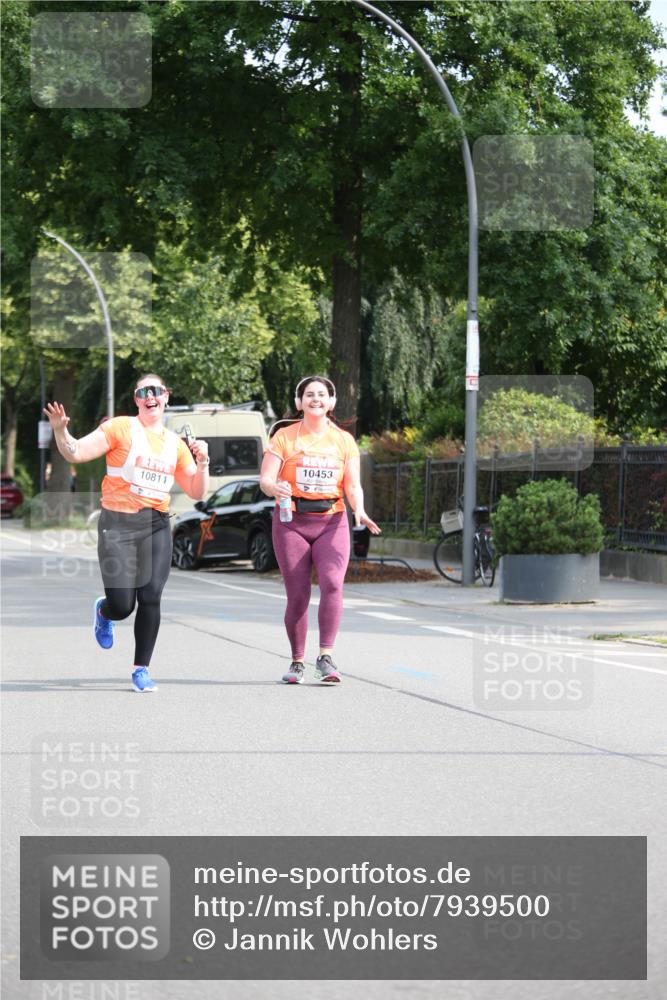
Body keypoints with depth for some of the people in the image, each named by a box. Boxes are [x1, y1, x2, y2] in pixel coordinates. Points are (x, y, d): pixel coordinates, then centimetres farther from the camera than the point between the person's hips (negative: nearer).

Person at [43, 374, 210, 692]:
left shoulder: (175, 444, 13)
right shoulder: (120, 428, 0)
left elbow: (197, 493, 16)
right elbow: (76, 453, -7)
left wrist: (202, 463, -1)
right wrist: (60, 430, -25)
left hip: (156, 525, 3)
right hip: (118, 524, -3)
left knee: (151, 597, -10)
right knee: (122, 606, -6)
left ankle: (141, 669, 3)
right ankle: (103, 611, 33)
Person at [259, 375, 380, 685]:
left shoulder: (344, 440, 10)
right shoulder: (284, 437, 4)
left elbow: (353, 485, 5)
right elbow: (265, 479, -4)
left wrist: (359, 509, -16)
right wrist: (275, 488, -28)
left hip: (331, 521, 1)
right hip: (292, 521, -1)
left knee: (332, 584, -20)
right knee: (297, 594, -2)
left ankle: (325, 659, -18)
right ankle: (297, 663, 12)